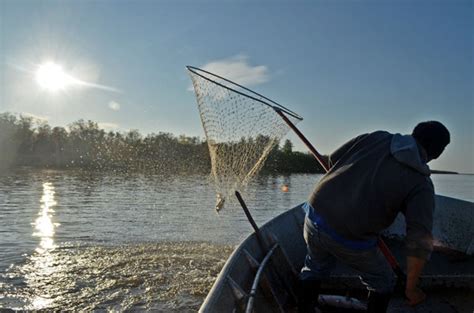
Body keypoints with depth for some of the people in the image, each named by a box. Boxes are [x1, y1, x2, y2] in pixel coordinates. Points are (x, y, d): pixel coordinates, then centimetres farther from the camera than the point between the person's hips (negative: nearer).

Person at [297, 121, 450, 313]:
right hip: (350, 241, -3)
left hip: (314, 217, 4)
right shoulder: (422, 185, -4)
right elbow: (420, 242, -13)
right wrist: (411, 288, 0)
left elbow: (334, 159, 11)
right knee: (383, 283, 27)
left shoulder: (378, 137, 4)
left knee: (315, 269, 33)